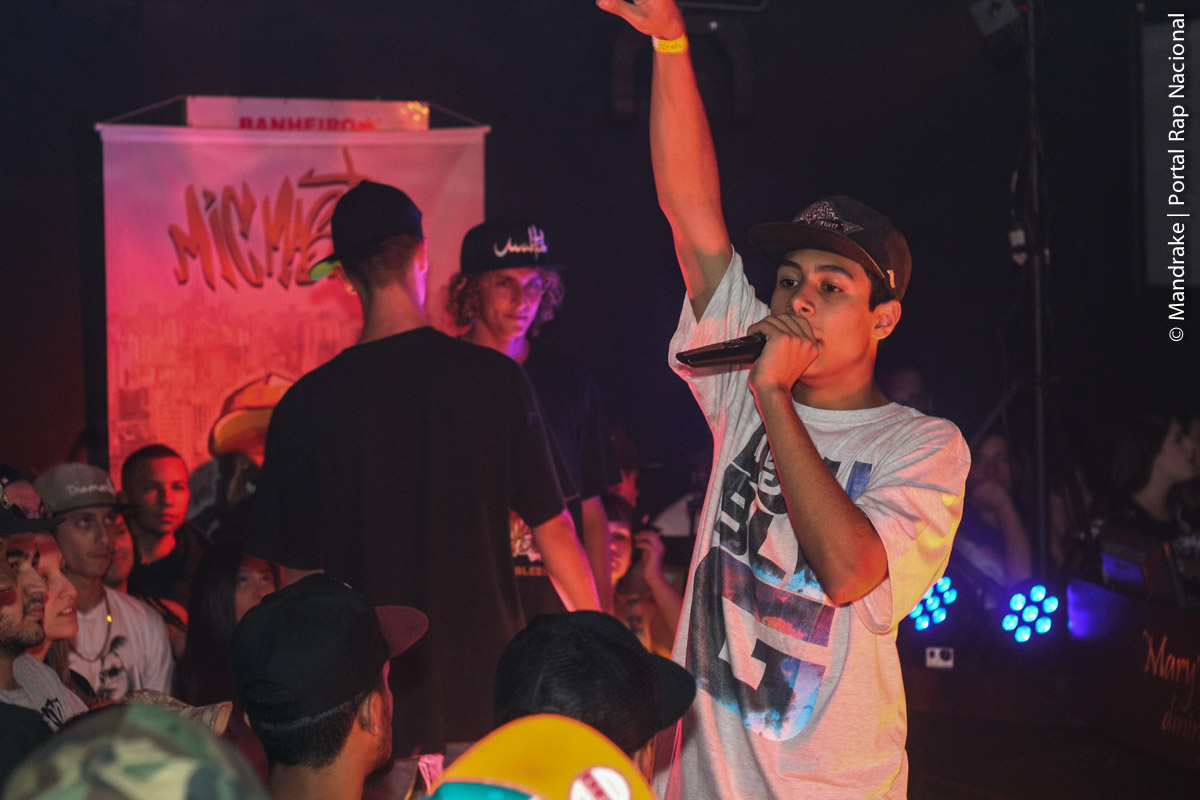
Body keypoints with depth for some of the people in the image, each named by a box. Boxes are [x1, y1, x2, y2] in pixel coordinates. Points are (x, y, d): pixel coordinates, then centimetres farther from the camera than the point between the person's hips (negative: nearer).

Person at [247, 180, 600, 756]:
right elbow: (553, 529, 0)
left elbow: (297, 572, 1)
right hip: (486, 684, 0)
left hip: (372, 704, 0)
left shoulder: (306, 406, -4)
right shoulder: (495, 378, -4)